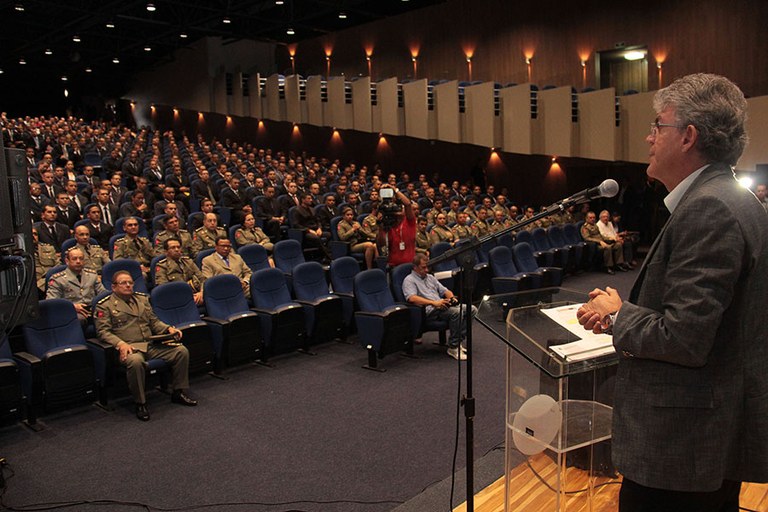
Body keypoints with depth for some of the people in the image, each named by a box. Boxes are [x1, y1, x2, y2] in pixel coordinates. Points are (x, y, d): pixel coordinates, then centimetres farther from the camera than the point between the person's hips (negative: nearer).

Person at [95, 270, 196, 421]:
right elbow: (103, 331, -6)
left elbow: (154, 321, 23)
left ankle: (179, 392, 2)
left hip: (151, 345, 6)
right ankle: (140, 403, -21)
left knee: (182, 351, -12)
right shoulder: (104, 305, 4)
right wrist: (120, 343, -23)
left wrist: (169, 329, 3)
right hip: (129, 347, -6)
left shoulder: (142, 298, 22)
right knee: (135, 361, -40)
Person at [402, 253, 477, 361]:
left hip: (442, 305, 8)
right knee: (457, 312, -32)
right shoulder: (409, 280, 0)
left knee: (472, 309, -8)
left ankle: (457, 341, -6)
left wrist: (452, 298, 2)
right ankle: (453, 348, -21)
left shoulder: (430, 277, 26)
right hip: (429, 310, -8)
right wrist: (434, 303, -27)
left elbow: (445, 291, 27)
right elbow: (412, 298, -18)